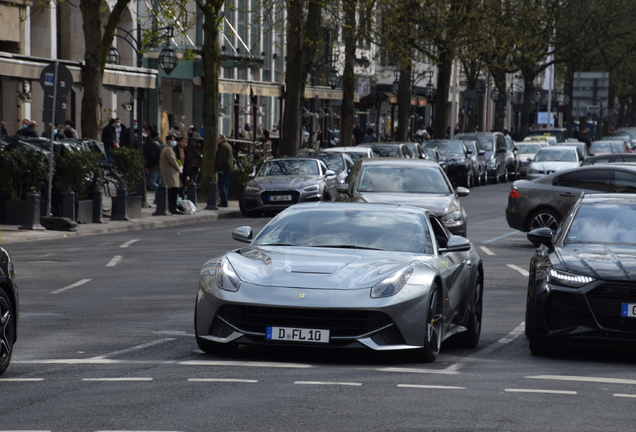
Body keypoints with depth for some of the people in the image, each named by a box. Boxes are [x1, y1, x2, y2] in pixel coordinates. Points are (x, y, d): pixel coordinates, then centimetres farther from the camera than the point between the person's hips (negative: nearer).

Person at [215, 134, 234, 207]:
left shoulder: (223, 146, -12)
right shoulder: (228, 145, 21)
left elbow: (221, 159, -19)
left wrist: (218, 169, -18)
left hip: (224, 168, -10)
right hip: (230, 168, 10)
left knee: (221, 185, -10)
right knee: (225, 185, 14)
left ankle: (224, 202, -15)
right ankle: (224, 202, 15)